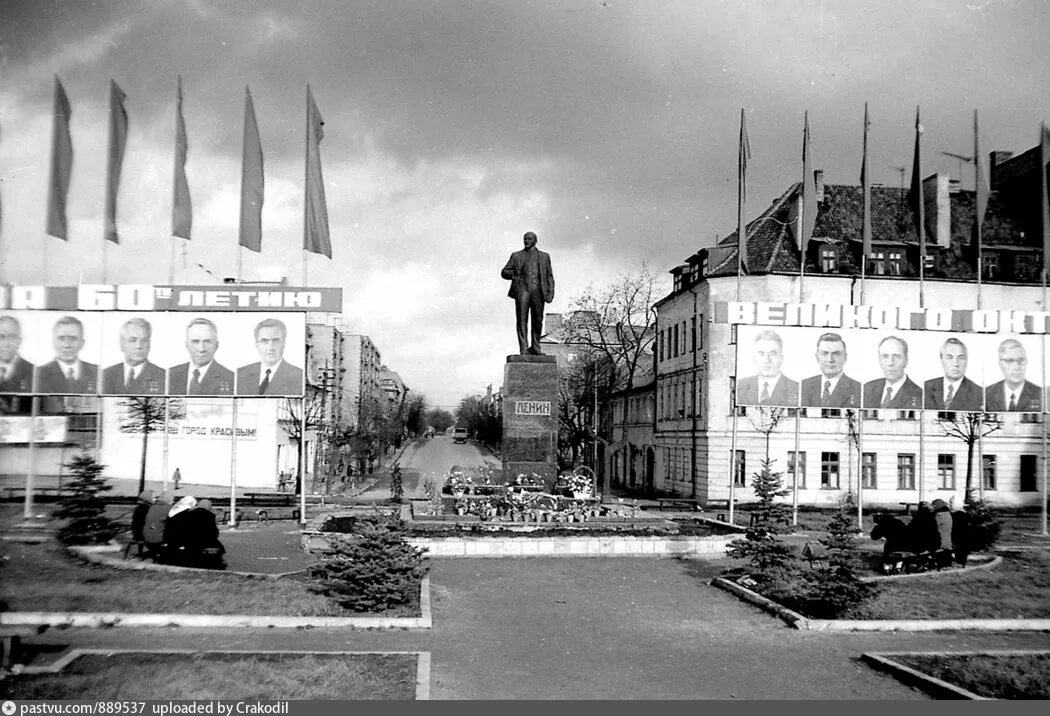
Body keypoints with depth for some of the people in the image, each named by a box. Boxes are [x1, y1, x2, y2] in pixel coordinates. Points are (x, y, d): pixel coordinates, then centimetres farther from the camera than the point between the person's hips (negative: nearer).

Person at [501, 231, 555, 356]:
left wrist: (551, 292, 2)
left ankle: (535, 347, 10)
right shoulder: (516, 255, 17)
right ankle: (524, 349, -14)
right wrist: (514, 274, -6)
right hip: (522, 288, -1)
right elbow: (504, 272, 16)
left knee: (538, 320, 0)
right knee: (522, 319, -10)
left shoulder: (544, 256, 20)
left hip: (538, 290, 1)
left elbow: (549, 276, 16)